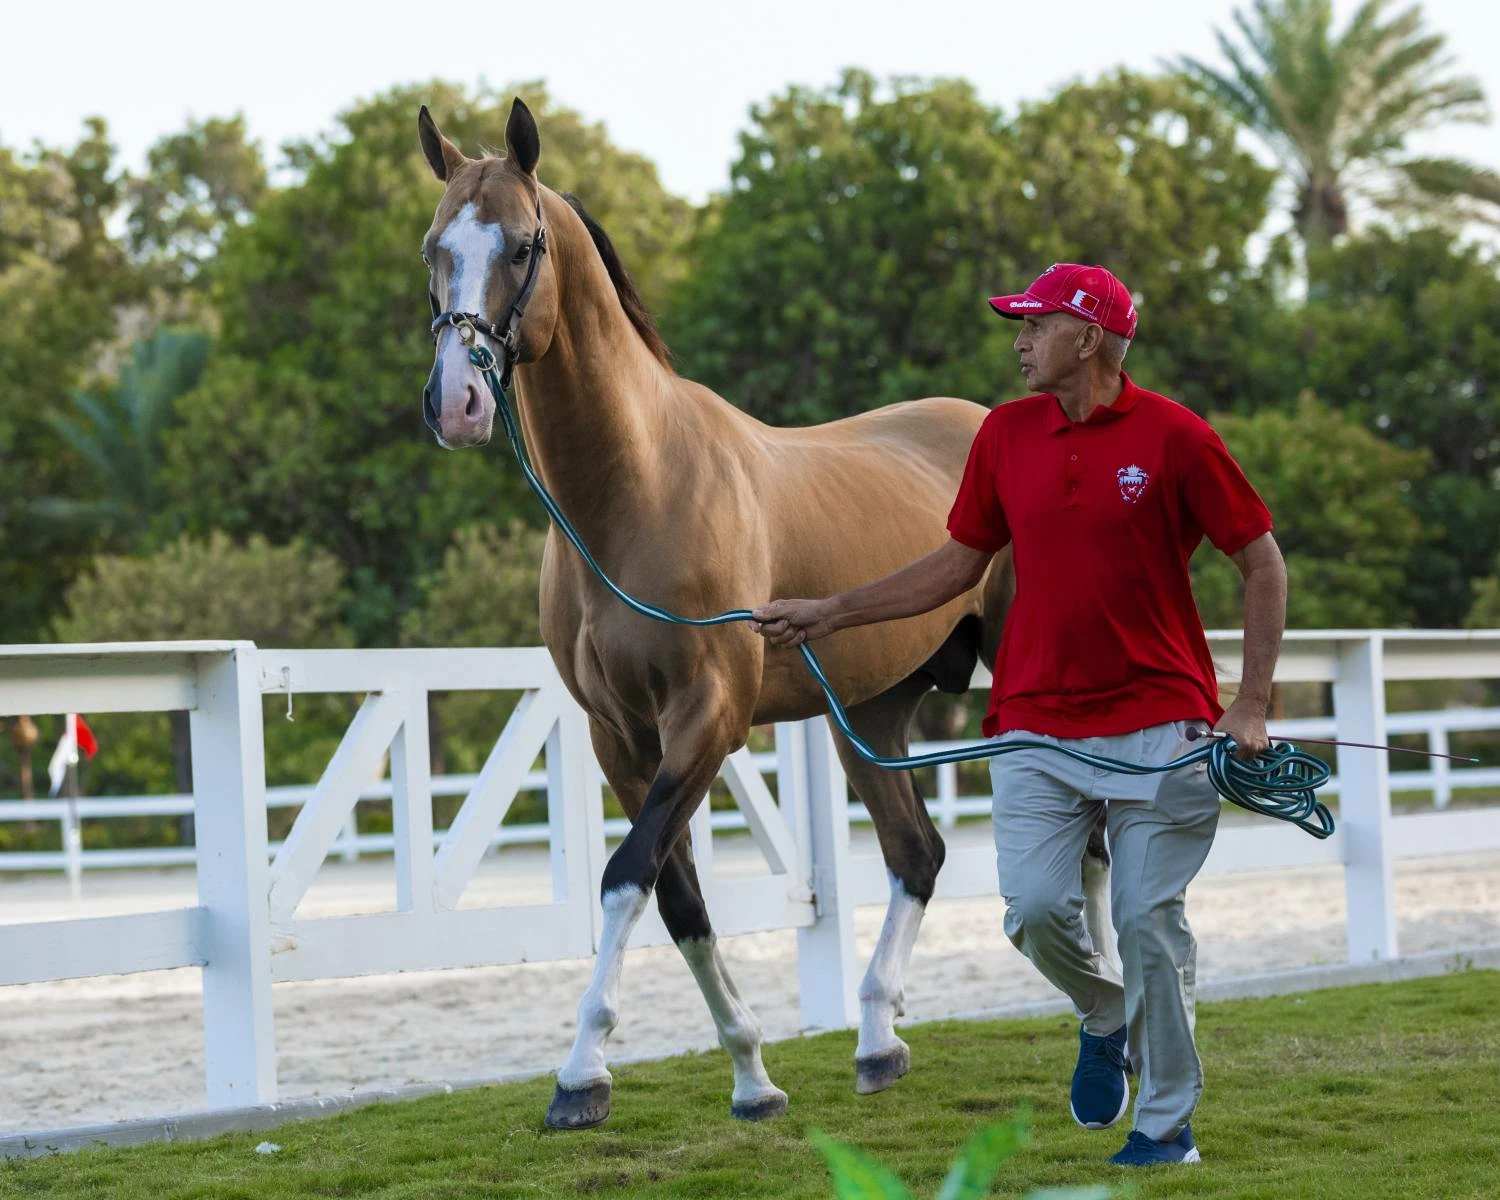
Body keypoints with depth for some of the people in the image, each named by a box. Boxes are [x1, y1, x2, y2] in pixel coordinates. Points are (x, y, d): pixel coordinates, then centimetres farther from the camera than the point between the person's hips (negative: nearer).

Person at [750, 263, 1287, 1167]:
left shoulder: (1174, 436, -7)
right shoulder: (1006, 433, 7)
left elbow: (1263, 562, -1)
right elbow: (959, 566, 17)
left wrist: (1253, 707, -6)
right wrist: (829, 614, 13)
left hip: (1157, 720, -3)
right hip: (1036, 722, 4)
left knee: (1150, 922, -4)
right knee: (1036, 907, -10)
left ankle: (1168, 1123, 12)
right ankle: (1105, 1016, 23)